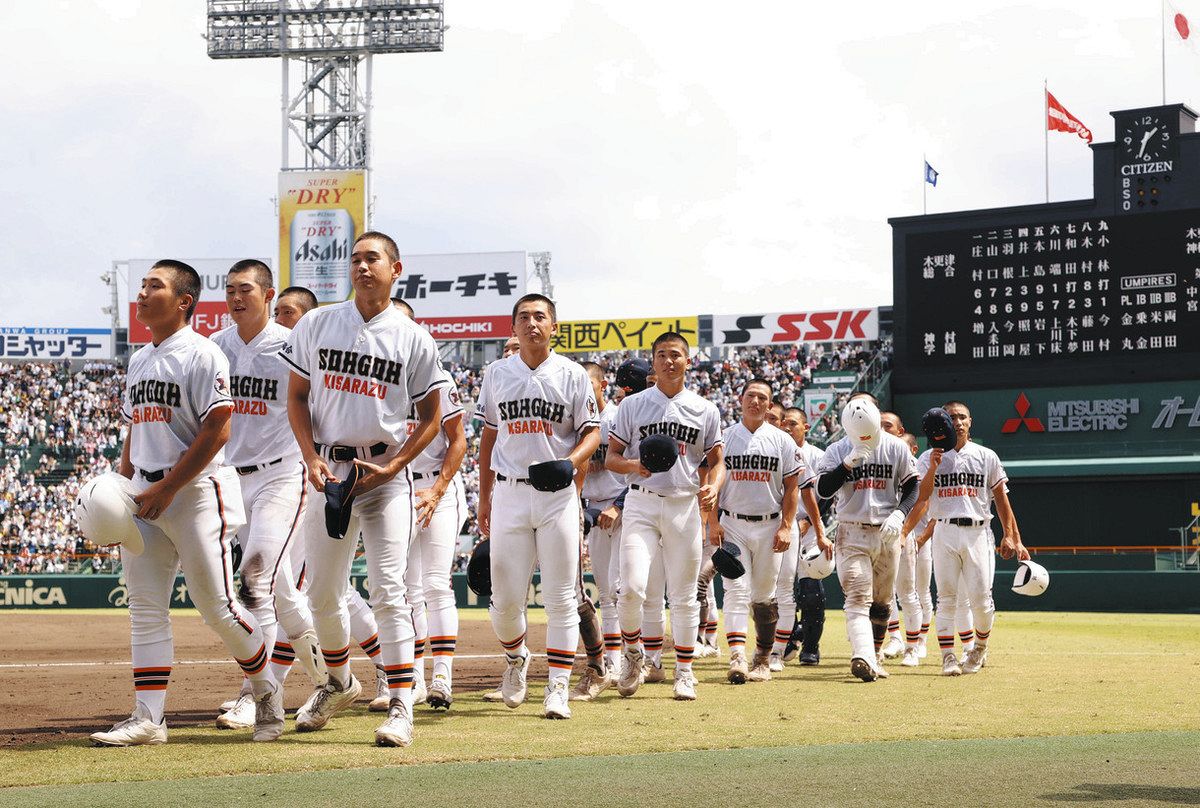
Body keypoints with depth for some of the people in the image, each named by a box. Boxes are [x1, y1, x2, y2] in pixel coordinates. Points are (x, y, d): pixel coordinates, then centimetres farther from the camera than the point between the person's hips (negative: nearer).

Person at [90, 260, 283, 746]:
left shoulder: (202, 354, -9)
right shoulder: (138, 361, 16)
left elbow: (217, 432, -16)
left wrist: (167, 488, -17)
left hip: (196, 490, -8)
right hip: (146, 497, 8)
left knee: (217, 606, -5)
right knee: (145, 609, 3)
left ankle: (265, 691, 17)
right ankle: (148, 718, 4)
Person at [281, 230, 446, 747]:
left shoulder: (413, 339, 0)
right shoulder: (316, 325, 6)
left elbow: (431, 418, 4)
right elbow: (296, 398, 9)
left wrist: (392, 466, -10)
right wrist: (311, 458, -6)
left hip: (385, 475, -3)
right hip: (328, 471, 3)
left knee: (389, 589, -10)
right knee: (322, 592, 9)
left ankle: (401, 708, -9)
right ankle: (340, 684, 32)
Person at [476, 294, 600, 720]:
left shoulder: (573, 375, 2)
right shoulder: (497, 374, 9)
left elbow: (592, 432, 2)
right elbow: (489, 436, 15)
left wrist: (571, 461, -19)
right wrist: (484, 498, 12)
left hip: (557, 494, -2)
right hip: (509, 493, 2)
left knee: (561, 597, -2)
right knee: (505, 597, 0)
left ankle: (558, 687, 2)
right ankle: (516, 658, 29)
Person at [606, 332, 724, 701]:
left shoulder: (705, 410, 9)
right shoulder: (632, 405, 6)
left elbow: (717, 461, 12)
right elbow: (611, 458, 6)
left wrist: (713, 488, -10)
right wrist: (632, 465, -16)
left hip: (685, 505, 1)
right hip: (641, 504, -1)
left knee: (684, 595, 4)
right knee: (632, 587, -15)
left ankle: (684, 672, 15)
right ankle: (632, 653, 9)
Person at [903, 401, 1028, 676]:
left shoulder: (986, 456, 9)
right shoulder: (929, 458, 8)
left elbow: (1001, 498, 9)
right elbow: (922, 497, -5)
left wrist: (1011, 537, 3)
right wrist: (933, 468, -21)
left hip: (978, 532, 0)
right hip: (944, 532, 0)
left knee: (980, 598, -4)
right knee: (946, 598, -3)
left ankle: (981, 646, 20)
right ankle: (948, 656, 2)